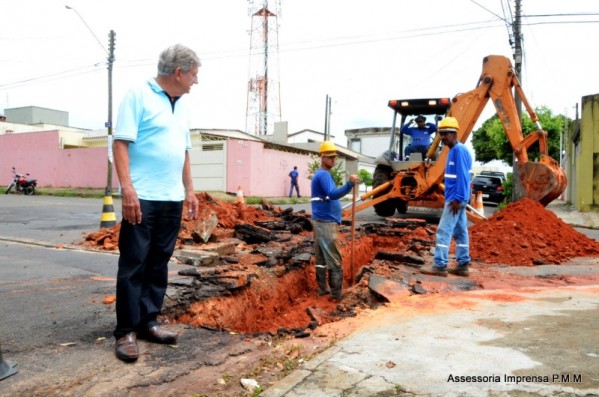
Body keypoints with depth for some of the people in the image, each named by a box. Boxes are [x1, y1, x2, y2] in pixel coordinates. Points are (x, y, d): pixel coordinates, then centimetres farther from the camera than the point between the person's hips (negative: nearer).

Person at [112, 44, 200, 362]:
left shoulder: (181, 105, 17)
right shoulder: (139, 95, -5)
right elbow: (121, 142, -12)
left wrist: (189, 190, 17)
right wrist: (127, 188, -21)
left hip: (172, 199, 7)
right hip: (142, 197, -7)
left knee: (158, 263, 11)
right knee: (134, 264, -1)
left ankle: (148, 322, 21)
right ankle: (126, 330, 9)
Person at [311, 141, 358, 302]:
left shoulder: (321, 174, 18)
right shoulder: (323, 174, -15)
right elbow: (333, 194, -32)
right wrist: (350, 184, -44)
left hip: (321, 221, 10)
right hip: (326, 222, -10)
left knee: (321, 258, 14)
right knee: (335, 261, -6)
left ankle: (323, 289, 23)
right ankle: (336, 295, -2)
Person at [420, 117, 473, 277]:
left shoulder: (459, 150, -14)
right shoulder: (453, 150, 16)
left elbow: (462, 176, -20)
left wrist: (457, 198, -22)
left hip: (456, 198, -10)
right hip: (456, 197, 10)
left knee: (444, 231, -9)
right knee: (460, 232, 11)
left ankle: (439, 266, -6)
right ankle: (463, 265, 15)